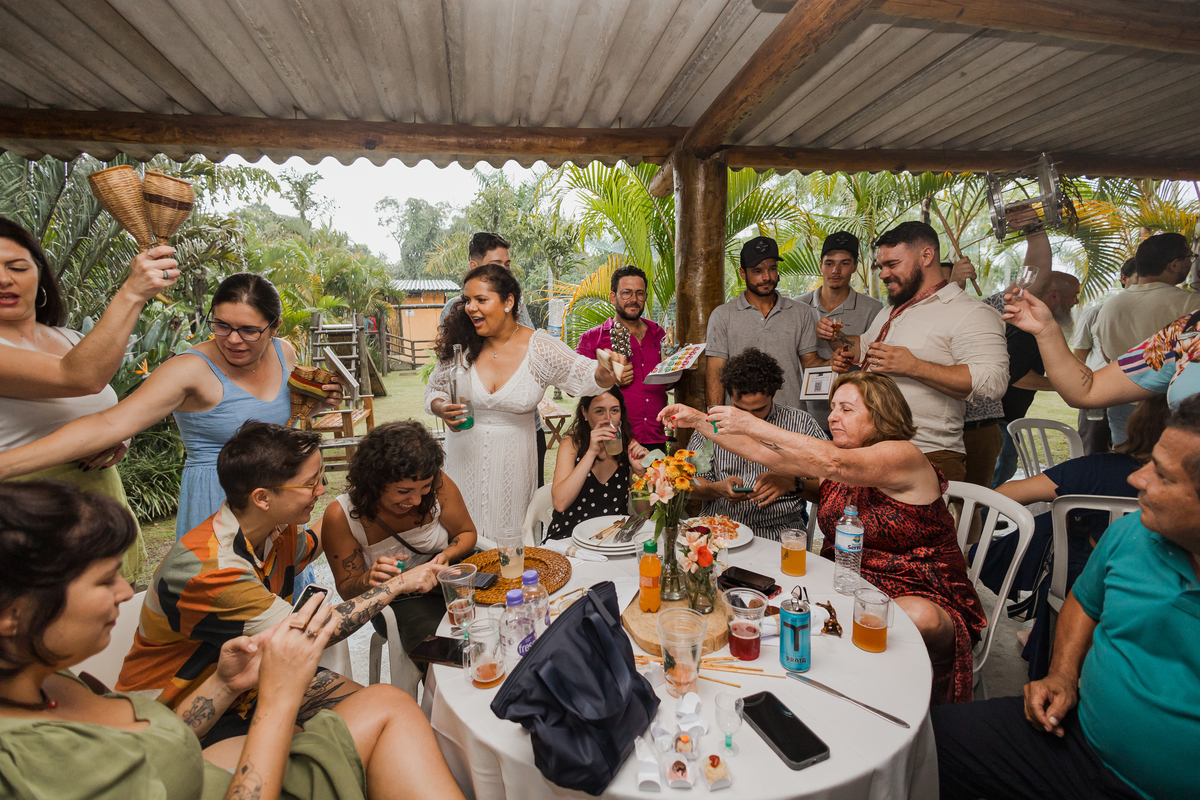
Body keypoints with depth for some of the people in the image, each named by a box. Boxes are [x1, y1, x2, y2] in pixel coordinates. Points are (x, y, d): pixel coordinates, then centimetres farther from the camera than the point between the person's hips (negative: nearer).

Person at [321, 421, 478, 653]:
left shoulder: (437, 484, -16)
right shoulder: (340, 516, -18)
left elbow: (466, 533, 3)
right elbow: (346, 588, -4)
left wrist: (446, 555, -20)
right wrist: (369, 580, -29)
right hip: (396, 602, -2)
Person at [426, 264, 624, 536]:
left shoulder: (539, 347, -11)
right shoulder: (459, 345, -5)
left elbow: (585, 376, -15)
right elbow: (434, 391, 7)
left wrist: (605, 374, -38)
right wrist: (443, 410, -15)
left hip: (513, 462, -1)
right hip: (465, 457, 1)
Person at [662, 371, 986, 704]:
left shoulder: (905, 456, -14)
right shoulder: (837, 462, 7)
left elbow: (831, 462, -32)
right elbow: (765, 455, 1)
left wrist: (753, 424, -35)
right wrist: (699, 421, -6)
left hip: (919, 594, -5)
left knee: (918, 619, -38)